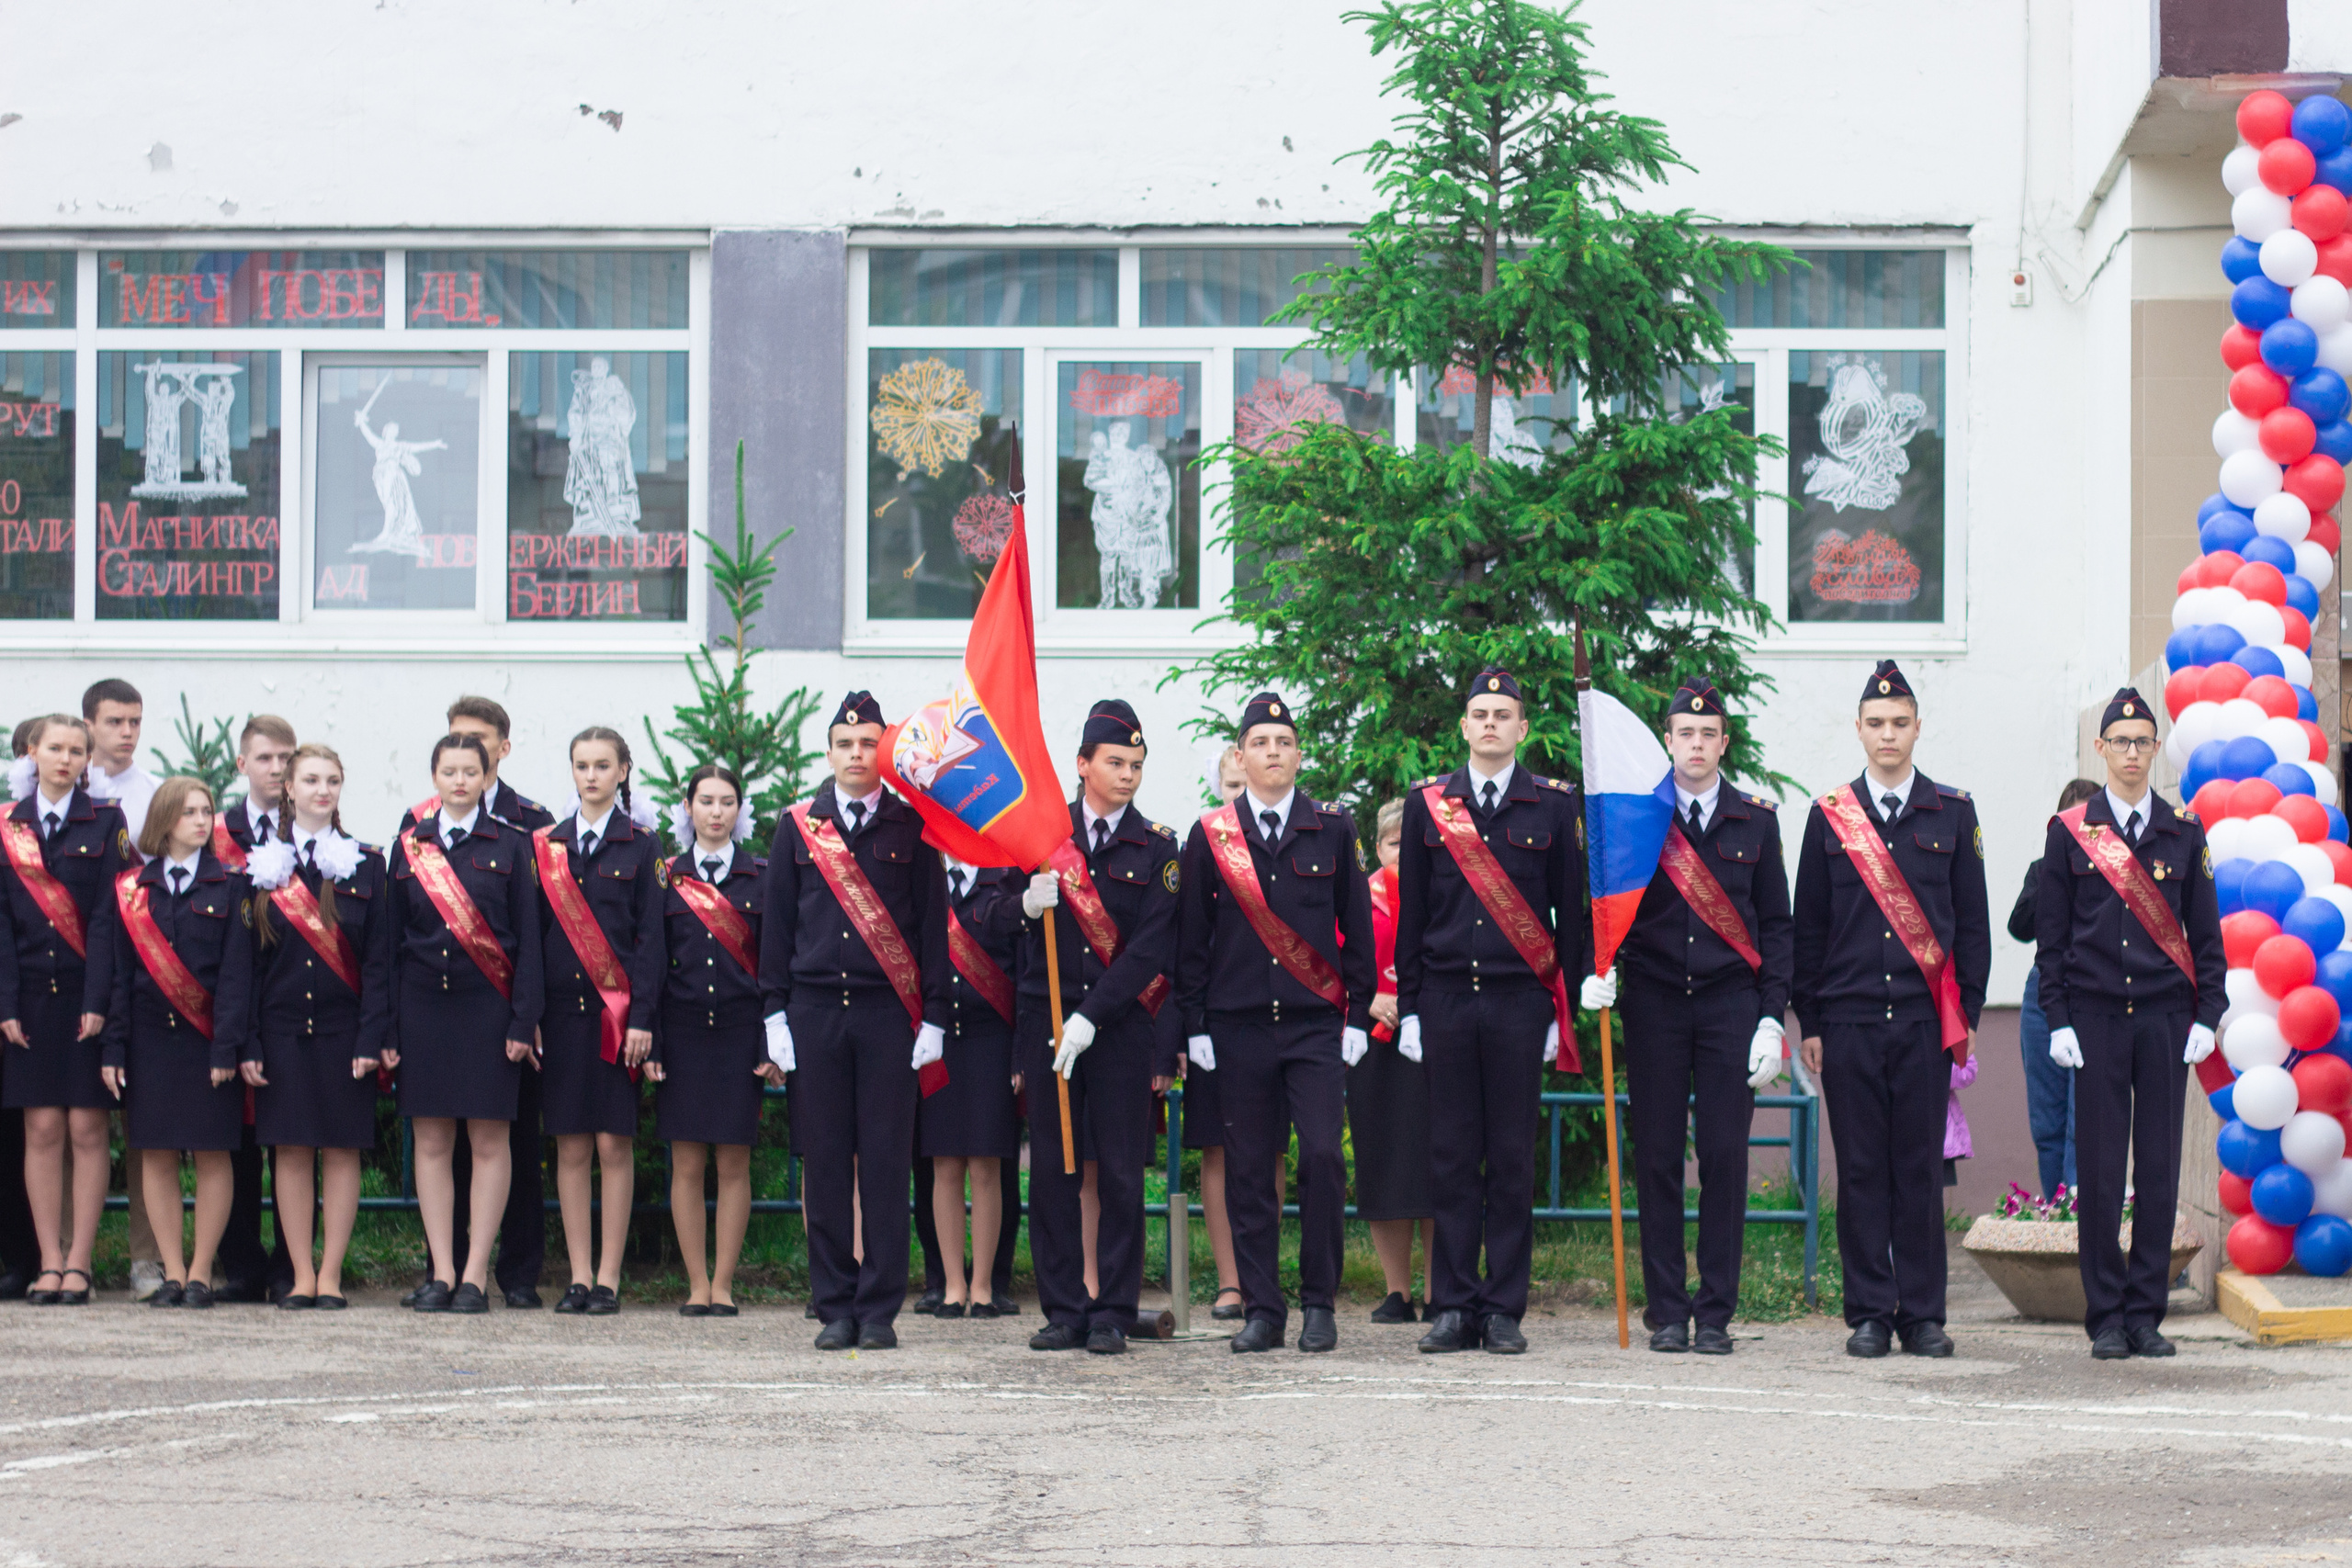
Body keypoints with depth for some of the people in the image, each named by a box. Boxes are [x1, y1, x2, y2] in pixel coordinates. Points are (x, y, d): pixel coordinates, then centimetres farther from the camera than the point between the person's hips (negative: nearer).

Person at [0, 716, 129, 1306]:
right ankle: (48, 1263, 5)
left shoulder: (106, 821, 2)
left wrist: (99, 1001, -11)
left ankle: (78, 1263, 2)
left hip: (88, 992, -2)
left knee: (86, 1130, -1)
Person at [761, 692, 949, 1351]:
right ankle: (835, 1307, 9)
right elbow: (777, 923, 11)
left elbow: (932, 925, 4)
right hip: (815, 1011, 2)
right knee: (824, 1162, 2)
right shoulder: (798, 827, 9)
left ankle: (879, 1311, 2)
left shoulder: (912, 827, 5)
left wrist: (934, 1018, -2)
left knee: (885, 1162, -2)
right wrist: (775, 1013, 3)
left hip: (888, 1015, -2)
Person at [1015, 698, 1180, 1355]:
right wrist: (1027, 906, -15)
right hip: (1047, 1020, 1)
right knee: (1051, 1170, 1)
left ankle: (1112, 1314, 5)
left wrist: (1091, 1017, -14)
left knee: (1120, 1172, -2)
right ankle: (1064, 1310, 9)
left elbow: (1152, 949, -5)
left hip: (1120, 1025, -1)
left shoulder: (1156, 847, 3)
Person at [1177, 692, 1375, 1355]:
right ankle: (1262, 1309, 8)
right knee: (1249, 1170, 2)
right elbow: (1191, 937, 9)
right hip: (1238, 1027, 1)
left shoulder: (1333, 829, 7)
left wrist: (1358, 1015, 3)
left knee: (1322, 1157, -11)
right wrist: (1195, 1025, 3)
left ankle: (1319, 1302, 1)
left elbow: (1357, 926, 9)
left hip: (1316, 1025, -1)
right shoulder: (1210, 835, 8)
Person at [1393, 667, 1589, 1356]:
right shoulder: (1427, 803, 8)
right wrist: (1407, 1007, 5)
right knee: (1452, 1158, 2)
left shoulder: (1554, 804, 5)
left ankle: (1504, 1310, 6)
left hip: (1520, 1001, -1)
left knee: (1512, 1160, 1)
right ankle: (1455, 1306, 7)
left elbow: (1570, 911, 6)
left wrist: (1567, 1006, 1)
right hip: (1446, 1001, 1)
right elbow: (1411, 912, 10)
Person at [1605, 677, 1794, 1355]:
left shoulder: (1755, 820, 8)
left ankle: (1716, 1313, 3)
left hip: (1730, 1004, 0)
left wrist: (1772, 1018, 1)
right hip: (1654, 1004, 0)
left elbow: (1776, 925, 9)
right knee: (1657, 1158, 0)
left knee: (1725, 1156, -2)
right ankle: (1667, 1311, 6)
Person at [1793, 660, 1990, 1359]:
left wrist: (1968, 1014, 2)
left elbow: (1972, 923, 8)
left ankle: (1922, 1315, 7)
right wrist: (1809, 1023, 3)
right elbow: (1809, 927, 8)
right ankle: (1869, 1314, 7)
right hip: (1849, 1020, 0)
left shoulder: (1953, 813, 8)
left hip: (1926, 1019, 0)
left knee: (1920, 1168, 1)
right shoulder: (1829, 816, 8)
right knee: (1860, 1169, 2)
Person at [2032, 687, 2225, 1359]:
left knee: (2159, 1168, 2)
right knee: (2099, 1170, -2)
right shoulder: (2069, 831, 4)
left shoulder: (2184, 831, 8)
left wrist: (2207, 1017, 1)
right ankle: (2106, 1318, 5)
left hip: (2165, 1019, 1)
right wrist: (2058, 1021, -3)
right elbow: (2050, 936, 4)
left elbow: (2206, 935, 9)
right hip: (2096, 1019, -1)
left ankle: (2147, 1314, 9)